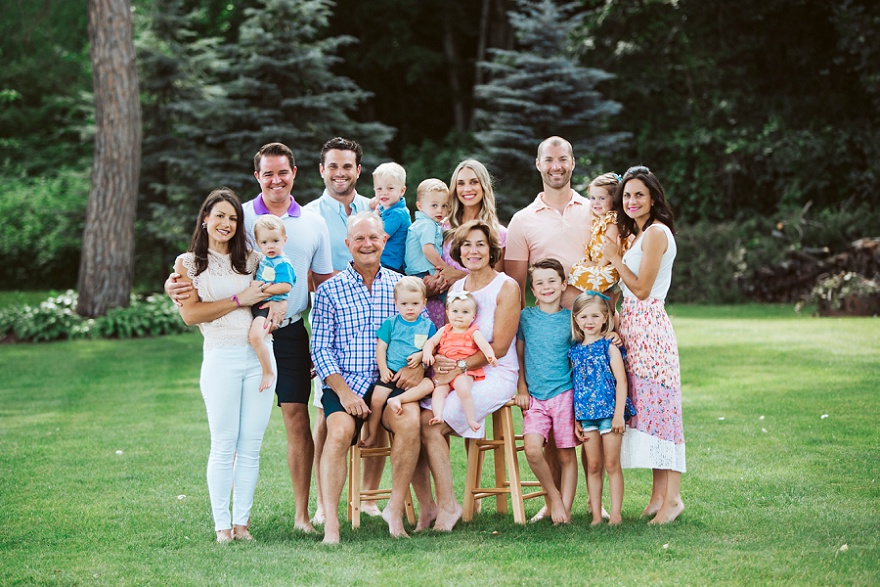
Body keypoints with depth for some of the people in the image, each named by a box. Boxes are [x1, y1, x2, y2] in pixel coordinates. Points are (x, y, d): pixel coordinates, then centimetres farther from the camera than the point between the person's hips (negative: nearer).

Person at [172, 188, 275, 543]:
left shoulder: (251, 259, 15)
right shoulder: (188, 263, 6)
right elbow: (191, 314, -5)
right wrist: (240, 300, -9)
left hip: (260, 355, 3)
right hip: (221, 357, -3)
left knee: (251, 445, 3)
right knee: (223, 445, -3)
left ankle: (241, 521, 8)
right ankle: (222, 523, 4)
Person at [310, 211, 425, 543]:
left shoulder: (402, 286, 12)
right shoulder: (330, 290, 8)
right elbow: (320, 349, 3)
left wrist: (419, 364, -11)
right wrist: (343, 390, -12)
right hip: (345, 382, -1)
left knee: (409, 420, -31)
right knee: (340, 430, -31)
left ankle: (395, 509, -17)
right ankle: (330, 523, -28)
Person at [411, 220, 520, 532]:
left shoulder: (506, 287, -3)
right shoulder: (455, 288, 16)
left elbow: (500, 347, -9)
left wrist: (461, 366, -20)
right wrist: (437, 360, -10)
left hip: (494, 375, -6)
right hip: (455, 375, 6)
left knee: (430, 424, -25)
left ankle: (448, 505, -10)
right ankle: (425, 506, -12)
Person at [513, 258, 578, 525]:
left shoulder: (571, 318, 4)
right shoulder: (526, 316, 7)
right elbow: (519, 356, 13)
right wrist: (521, 388, 6)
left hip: (564, 394, -1)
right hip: (535, 397, 1)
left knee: (566, 455, 0)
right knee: (532, 449, -17)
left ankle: (565, 508, 9)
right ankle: (553, 495, 4)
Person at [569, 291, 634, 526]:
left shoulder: (609, 347, -3)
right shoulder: (575, 351, 9)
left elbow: (621, 380, -8)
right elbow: (576, 387, 12)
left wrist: (619, 413, -15)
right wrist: (576, 420, 9)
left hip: (609, 411, -4)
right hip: (586, 414, 4)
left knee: (612, 464, 0)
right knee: (593, 466, 7)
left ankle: (615, 514, 4)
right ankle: (596, 514, 11)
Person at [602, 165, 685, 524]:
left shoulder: (656, 232, -10)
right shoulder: (638, 234, 20)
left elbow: (641, 289, -14)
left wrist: (615, 258, -6)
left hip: (648, 328, -10)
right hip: (634, 328, 10)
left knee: (657, 404, -9)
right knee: (646, 406, 8)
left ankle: (671, 497, -8)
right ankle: (659, 495, 11)